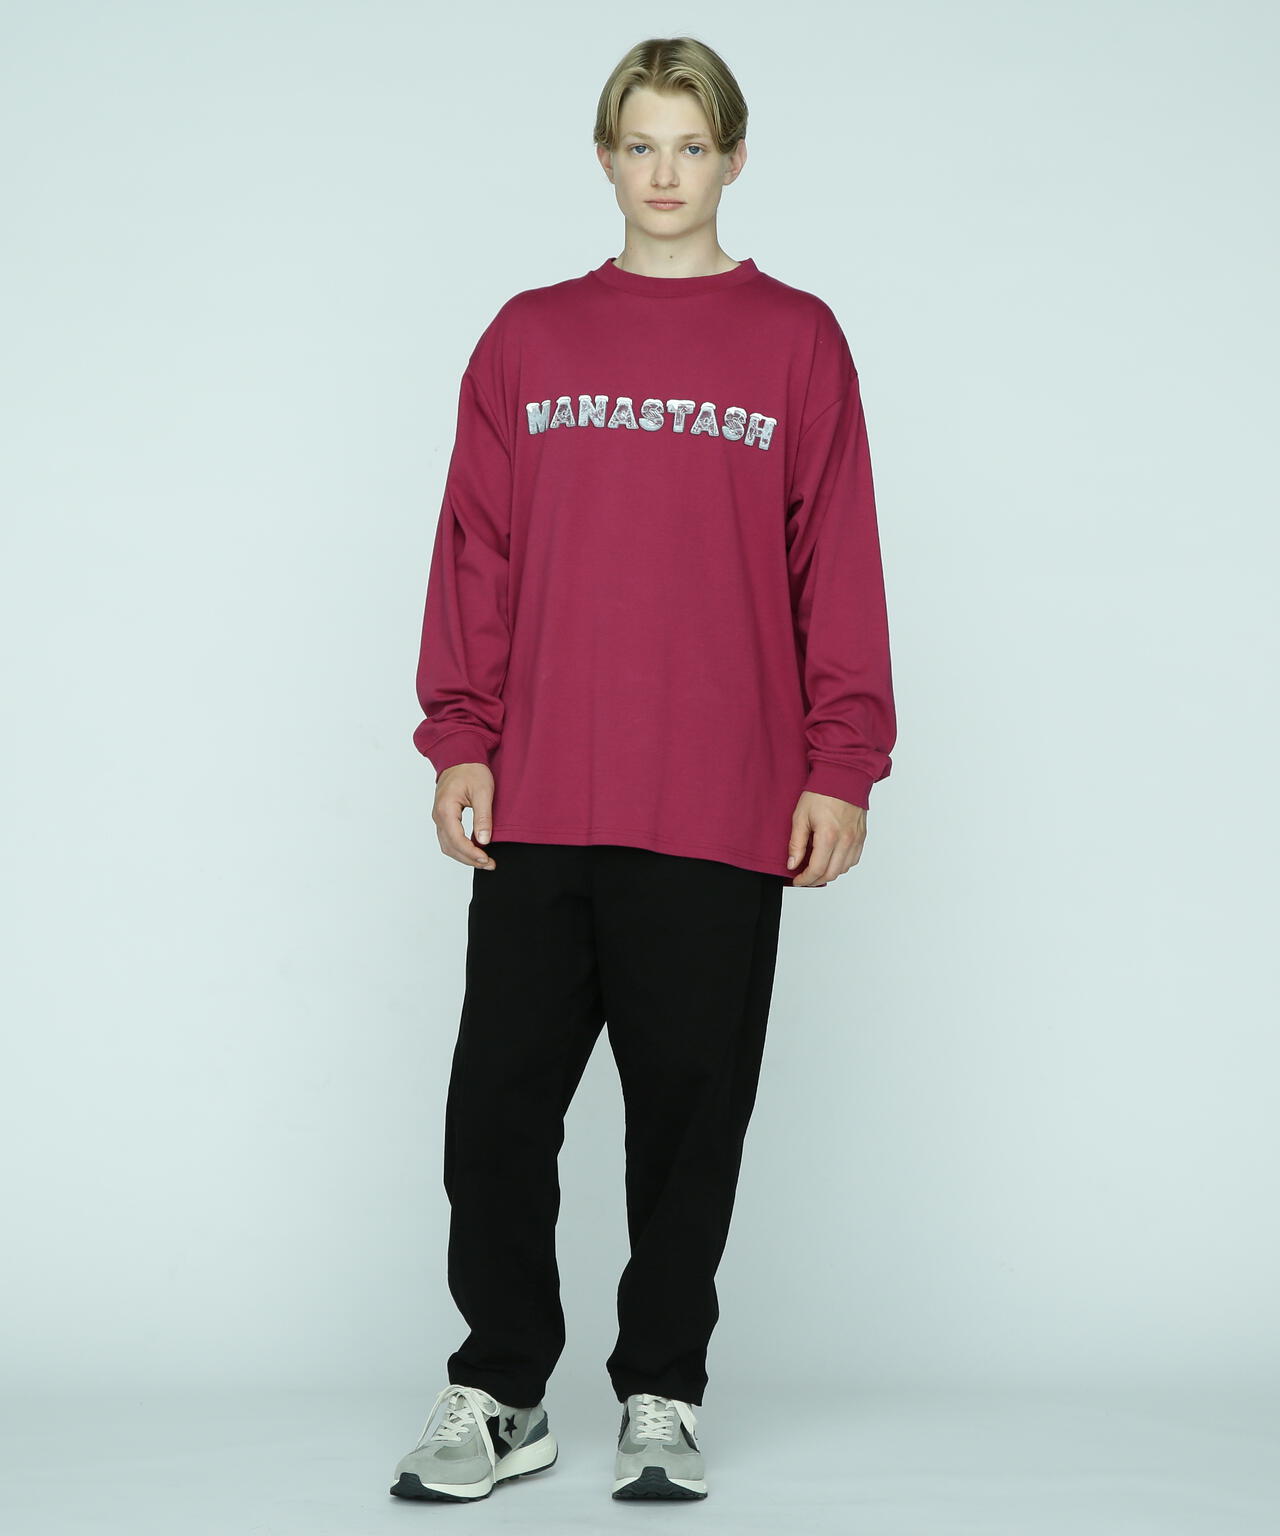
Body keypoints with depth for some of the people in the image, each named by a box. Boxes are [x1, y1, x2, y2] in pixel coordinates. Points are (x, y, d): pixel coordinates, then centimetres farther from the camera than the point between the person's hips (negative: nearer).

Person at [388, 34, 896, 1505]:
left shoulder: (796, 342, 6)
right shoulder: (529, 338, 10)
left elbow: (835, 565, 3)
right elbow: (476, 550, 9)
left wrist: (840, 770, -2)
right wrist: (459, 743, 2)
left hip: (723, 815, -1)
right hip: (538, 804, 2)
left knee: (691, 1107, 6)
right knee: (498, 1103, 3)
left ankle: (661, 1397, 20)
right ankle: (499, 1395, 17)